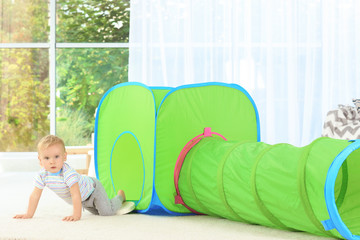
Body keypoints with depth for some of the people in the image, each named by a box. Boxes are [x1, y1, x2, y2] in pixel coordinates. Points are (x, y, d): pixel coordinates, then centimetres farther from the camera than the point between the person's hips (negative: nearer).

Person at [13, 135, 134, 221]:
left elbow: (76, 194, -44)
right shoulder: (42, 175, -24)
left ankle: (120, 196, 14)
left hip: (91, 189, -6)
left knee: (107, 211, -14)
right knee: (96, 212, 22)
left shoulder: (68, 172, -43)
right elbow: (35, 195, -18)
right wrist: (29, 214, -20)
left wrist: (76, 215, -48)